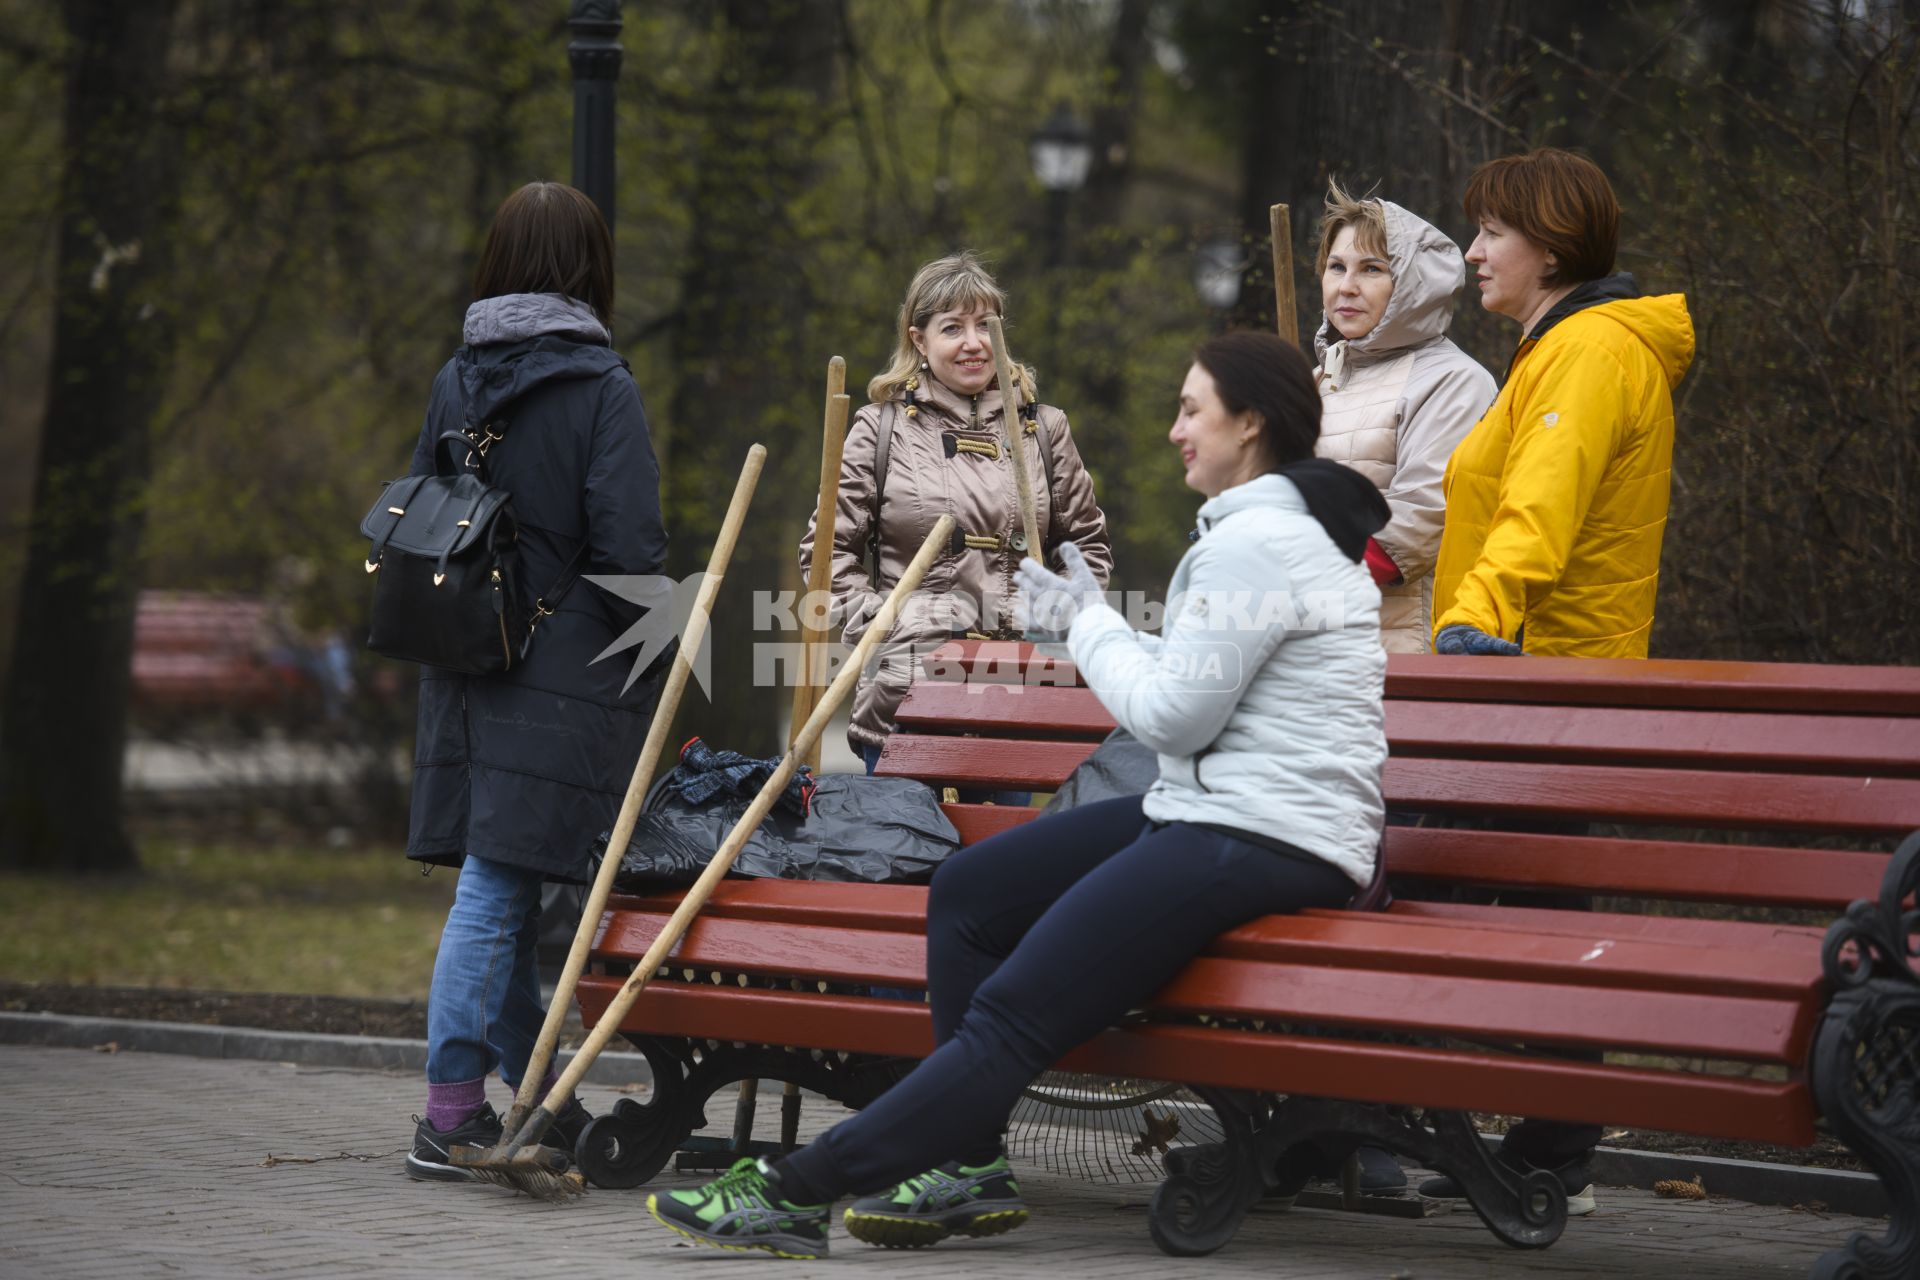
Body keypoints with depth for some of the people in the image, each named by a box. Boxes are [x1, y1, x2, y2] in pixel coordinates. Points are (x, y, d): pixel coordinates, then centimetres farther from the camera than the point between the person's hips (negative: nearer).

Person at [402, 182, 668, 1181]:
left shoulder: (458, 380, 7)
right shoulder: (599, 386, -10)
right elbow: (628, 548, -15)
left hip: (467, 672, 6)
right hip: (563, 675, -6)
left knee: (502, 889, 12)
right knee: (499, 890, -6)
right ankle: (452, 1114, -7)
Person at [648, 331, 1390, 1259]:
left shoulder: (1257, 541, -15)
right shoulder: (1285, 525, 19)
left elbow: (1171, 714, -16)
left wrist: (1090, 621, -1)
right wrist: (1088, 618, 11)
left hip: (1267, 839, -11)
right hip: (1213, 814, 11)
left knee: (1013, 1012, -16)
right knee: (965, 891, 11)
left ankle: (798, 1191, -17)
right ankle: (968, 1166, 9)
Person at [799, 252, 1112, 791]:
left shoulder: (1043, 429, 10)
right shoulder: (881, 429, 4)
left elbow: (1088, 545, 16)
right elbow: (828, 545, 5)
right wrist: (872, 622, -6)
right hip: (906, 687, -2)